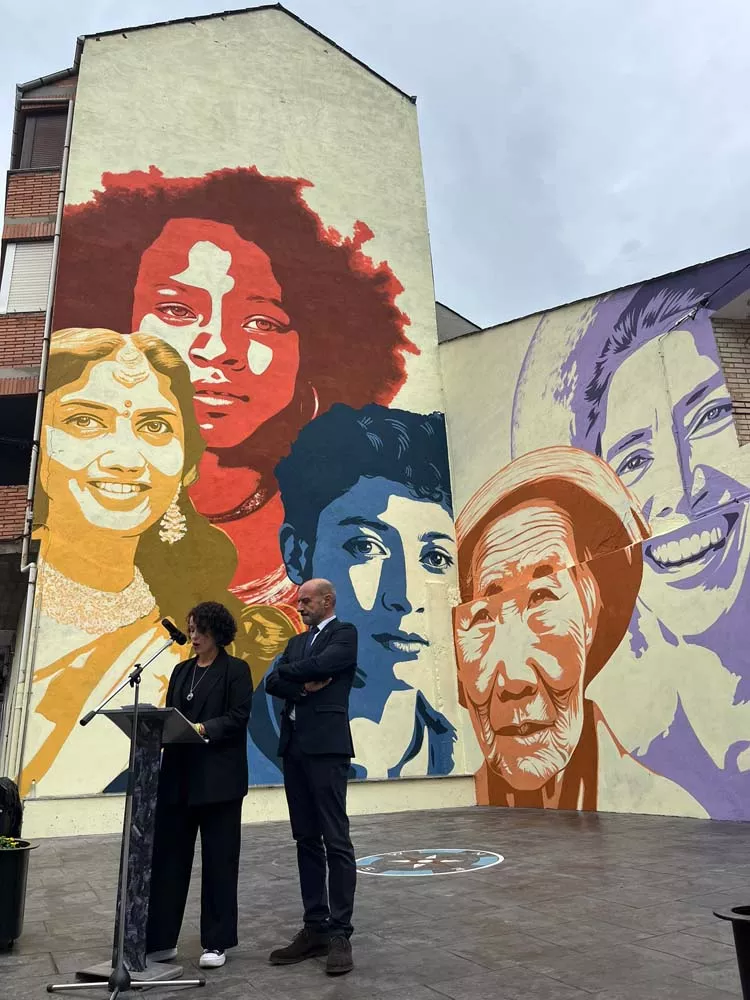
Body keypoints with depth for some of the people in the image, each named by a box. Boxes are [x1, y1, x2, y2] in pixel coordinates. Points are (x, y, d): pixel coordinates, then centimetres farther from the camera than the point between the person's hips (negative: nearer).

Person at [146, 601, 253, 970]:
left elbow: (238, 718, -11)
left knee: (218, 859, 4)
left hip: (218, 777, -5)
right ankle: (160, 939, 20)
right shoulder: (181, 670, 15)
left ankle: (216, 942, 18)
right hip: (178, 774, 6)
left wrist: (203, 728, -23)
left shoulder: (235, 669, -3)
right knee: (168, 854, 7)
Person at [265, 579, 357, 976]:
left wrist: (288, 671, 2)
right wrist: (303, 686, -9)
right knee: (306, 841, 11)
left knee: (336, 842, -4)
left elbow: (319, 666, -16)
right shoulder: (296, 641, 20)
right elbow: (272, 683, 9)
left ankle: (340, 934, 4)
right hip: (293, 746, 7)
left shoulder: (344, 633, 0)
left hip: (326, 745, -7)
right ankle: (315, 928, 19)